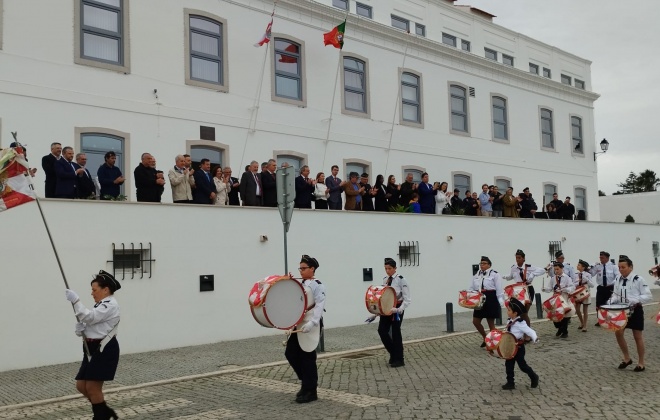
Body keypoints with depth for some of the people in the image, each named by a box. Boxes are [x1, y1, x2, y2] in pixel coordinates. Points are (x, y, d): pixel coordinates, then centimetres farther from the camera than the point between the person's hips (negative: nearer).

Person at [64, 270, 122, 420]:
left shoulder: (110, 305, -13)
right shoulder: (101, 305, 19)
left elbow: (89, 317, -25)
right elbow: (91, 325, 17)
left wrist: (75, 300, -25)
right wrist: (81, 329, -4)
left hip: (105, 350, -10)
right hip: (95, 349, 10)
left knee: (92, 388, -6)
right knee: (81, 386, 10)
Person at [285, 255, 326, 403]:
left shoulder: (318, 286, -9)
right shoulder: (299, 285, 15)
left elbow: (319, 306, -19)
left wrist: (311, 323, -30)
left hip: (311, 326, -8)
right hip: (299, 325, 8)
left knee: (307, 357, -3)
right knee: (290, 353, 8)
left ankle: (310, 392, 9)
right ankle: (306, 382, 24)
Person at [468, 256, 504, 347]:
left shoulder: (495, 274, -7)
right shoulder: (476, 275, 11)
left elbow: (499, 289, -10)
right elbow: (471, 288, 10)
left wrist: (500, 302, -17)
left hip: (491, 300, -6)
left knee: (491, 323, 2)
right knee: (475, 321, 7)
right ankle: (485, 338, 29)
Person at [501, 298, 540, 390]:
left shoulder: (520, 323, -24)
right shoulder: (510, 321, 2)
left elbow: (529, 331, -29)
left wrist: (535, 338, -46)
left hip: (518, 347, -8)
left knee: (522, 365, 5)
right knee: (509, 365, 8)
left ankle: (534, 377, 29)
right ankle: (510, 383, 17)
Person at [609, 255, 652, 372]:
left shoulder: (638, 279, -16)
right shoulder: (617, 279, 3)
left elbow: (648, 296, -15)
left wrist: (635, 300, -28)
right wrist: (611, 301, -7)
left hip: (635, 311, -5)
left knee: (637, 336, 4)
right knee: (618, 333, 2)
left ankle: (641, 363, 17)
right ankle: (627, 358, 20)